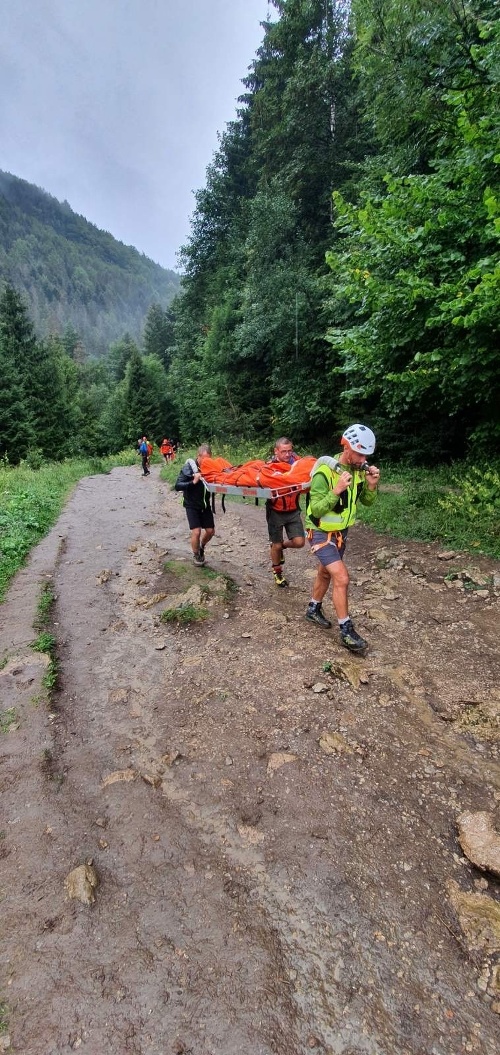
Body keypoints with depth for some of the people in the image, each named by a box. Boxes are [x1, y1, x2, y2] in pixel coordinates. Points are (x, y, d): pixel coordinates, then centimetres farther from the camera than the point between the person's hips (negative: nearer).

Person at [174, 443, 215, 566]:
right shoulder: (188, 467, -15)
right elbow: (177, 486, -19)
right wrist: (193, 482, -30)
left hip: (205, 504, 4)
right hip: (192, 505, -4)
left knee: (210, 531, 7)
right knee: (196, 532, -11)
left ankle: (201, 547, 39)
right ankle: (196, 555, 16)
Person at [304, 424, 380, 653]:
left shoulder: (359, 470, -5)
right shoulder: (325, 472, -26)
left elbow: (367, 501, 2)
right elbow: (316, 509, -27)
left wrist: (372, 485, -17)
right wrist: (336, 491, -39)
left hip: (341, 531, 8)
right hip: (321, 533, -7)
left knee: (326, 573, 22)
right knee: (342, 577, -15)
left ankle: (313, 609, 44)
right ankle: (346, 631, 0)